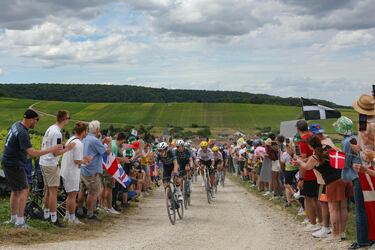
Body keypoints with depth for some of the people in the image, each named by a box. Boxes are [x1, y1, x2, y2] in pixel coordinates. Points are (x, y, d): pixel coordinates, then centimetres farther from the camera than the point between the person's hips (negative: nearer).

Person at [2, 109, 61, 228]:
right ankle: (20, 221, -3)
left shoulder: (16, 125, 5)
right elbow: (32, 153, -30)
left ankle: (13, 218, 24)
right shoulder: (23, 133, -25)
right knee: (24, 191, -4)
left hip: (7, 163, 10)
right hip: (14, 165, -10)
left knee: (15, 191, 17)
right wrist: (51, 149, -25)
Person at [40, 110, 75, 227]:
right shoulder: (57, 133, -19)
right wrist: (68, 148, -10)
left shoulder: (50, 129, 10)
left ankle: (46, 214, 25)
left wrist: (61, 144, 15)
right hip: (51, 164, -9)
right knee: (53, 191, -5)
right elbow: (56, 153, -21)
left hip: (43, 162, 9)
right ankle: (54, 218, -2)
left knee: (48, 190, 16)